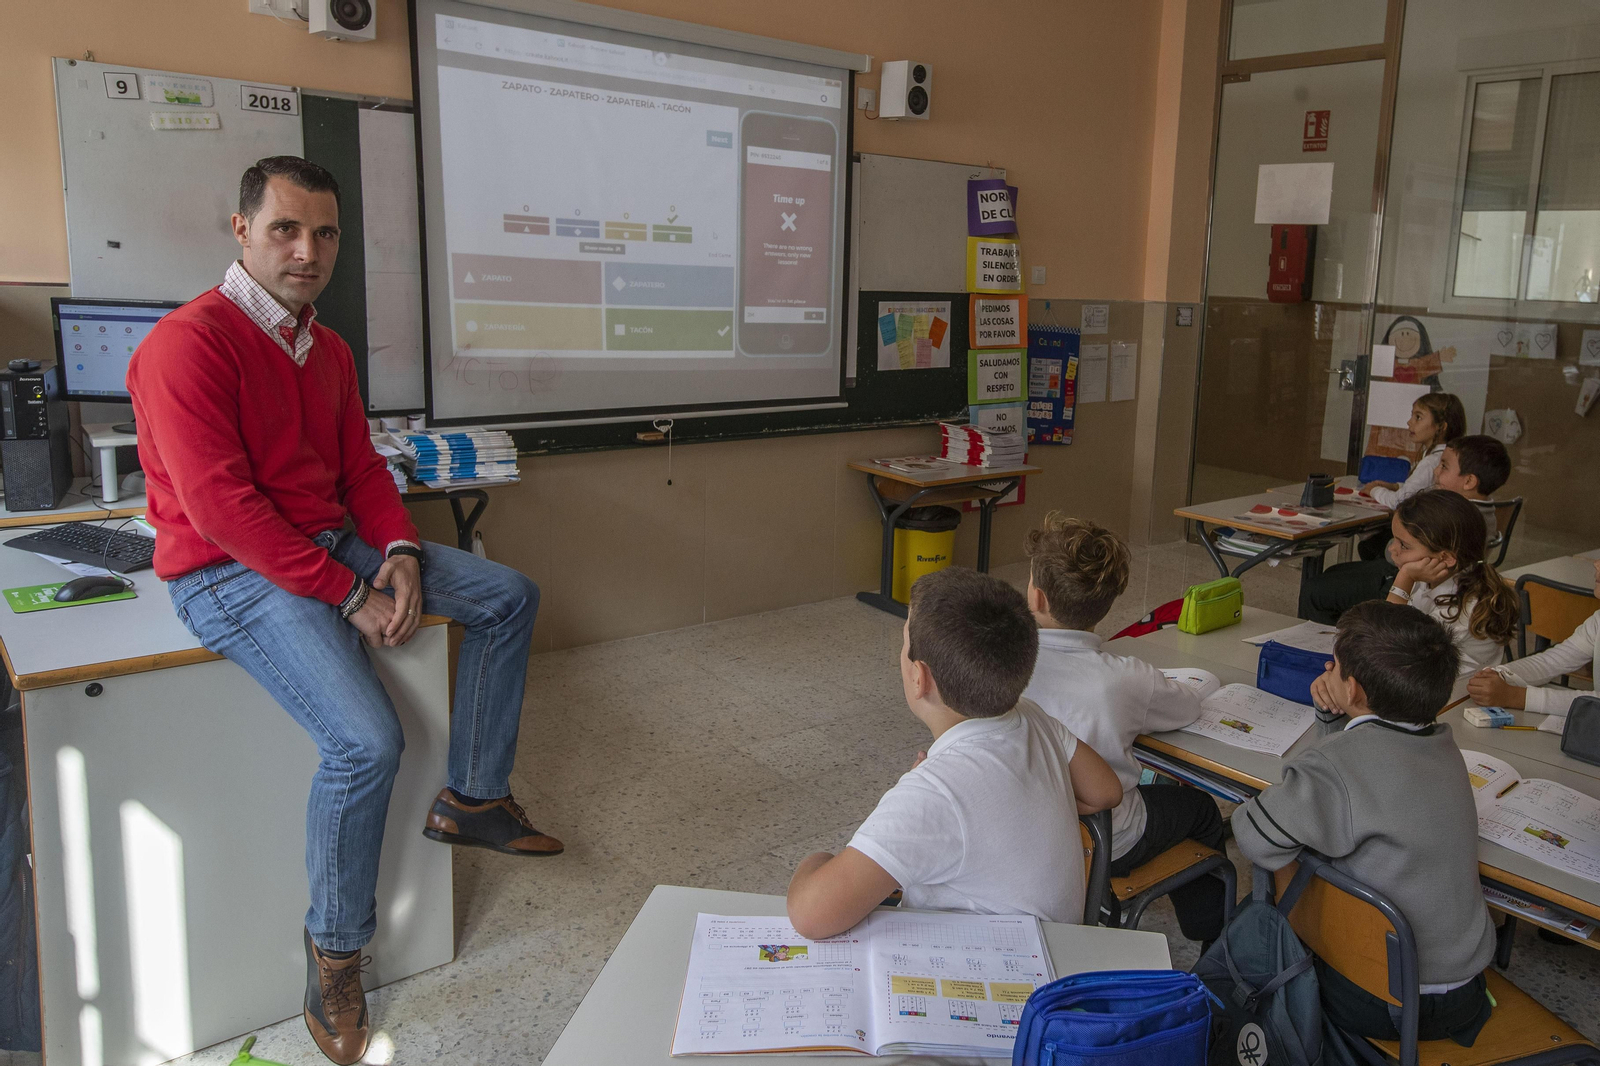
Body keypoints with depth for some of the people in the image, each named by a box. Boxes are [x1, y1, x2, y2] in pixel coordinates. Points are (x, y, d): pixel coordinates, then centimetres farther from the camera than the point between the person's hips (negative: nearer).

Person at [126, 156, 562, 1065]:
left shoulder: (328, 349, 11)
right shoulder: (189, 344, -16)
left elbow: (361, 468, 13)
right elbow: (221, 508, -23)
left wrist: (399, 556, -7)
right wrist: (349, 595, -22)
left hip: (333, 546, 9)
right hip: (230, 573, -9)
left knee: (511, 597, 4)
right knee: (368, 739, -27)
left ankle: (474, 797, 13)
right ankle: (336, 954, -4)